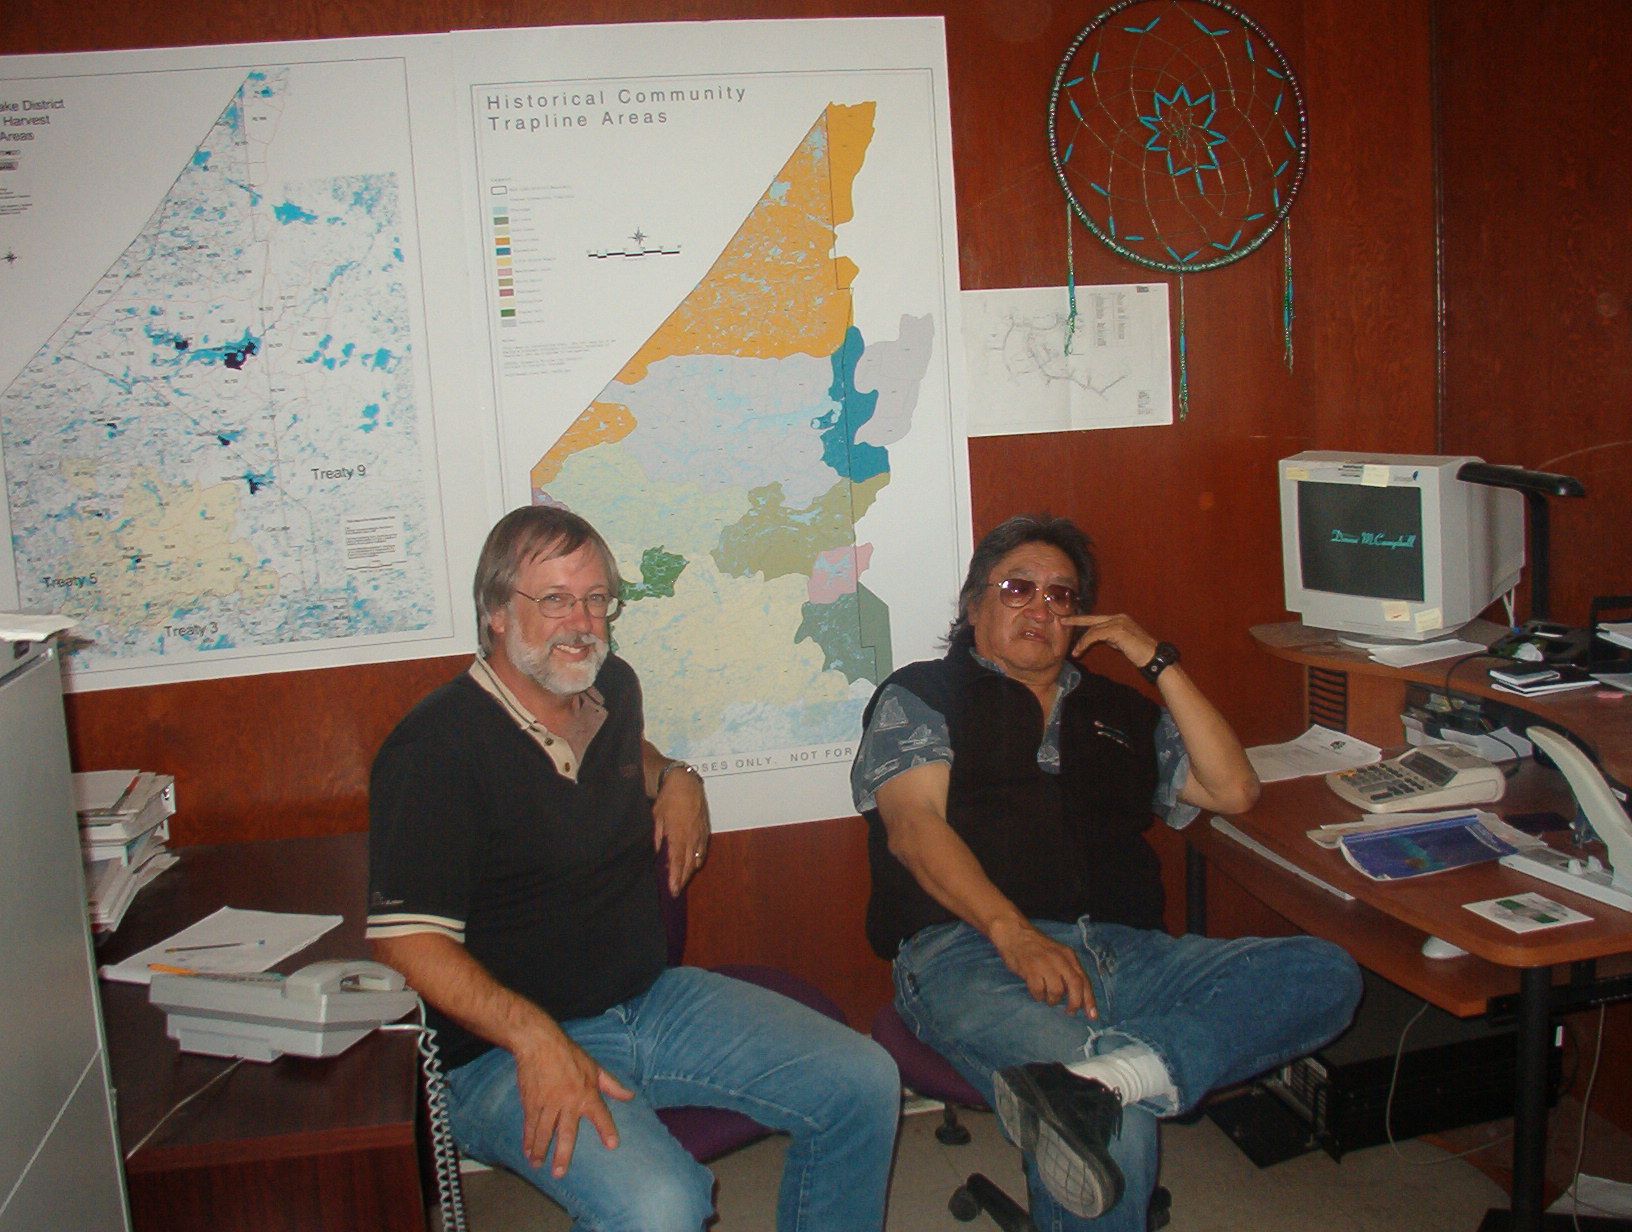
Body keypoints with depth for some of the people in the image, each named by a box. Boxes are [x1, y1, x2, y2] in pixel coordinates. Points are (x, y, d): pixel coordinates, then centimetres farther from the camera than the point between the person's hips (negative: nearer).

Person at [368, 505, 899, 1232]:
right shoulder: (438, 748, -16)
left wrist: (674, 779, 12)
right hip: (505, 1050, -7)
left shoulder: (613, 688, 8)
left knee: (864, 1083, -3)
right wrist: (536, 1038, -31)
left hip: (652, 1000, 7)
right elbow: (406, 940, -21)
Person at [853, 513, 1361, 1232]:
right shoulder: (922, 696, 16)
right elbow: (913, 823, -1)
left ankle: (1108, 1077, -39)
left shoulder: (1117, 712, 30)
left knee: (1326, 974, -24)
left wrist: (1158, 662, 15)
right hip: (968, 951, -6)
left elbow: (1233, 791, 19)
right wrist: (1013, 931, -19)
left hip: (1121, 953, 6)